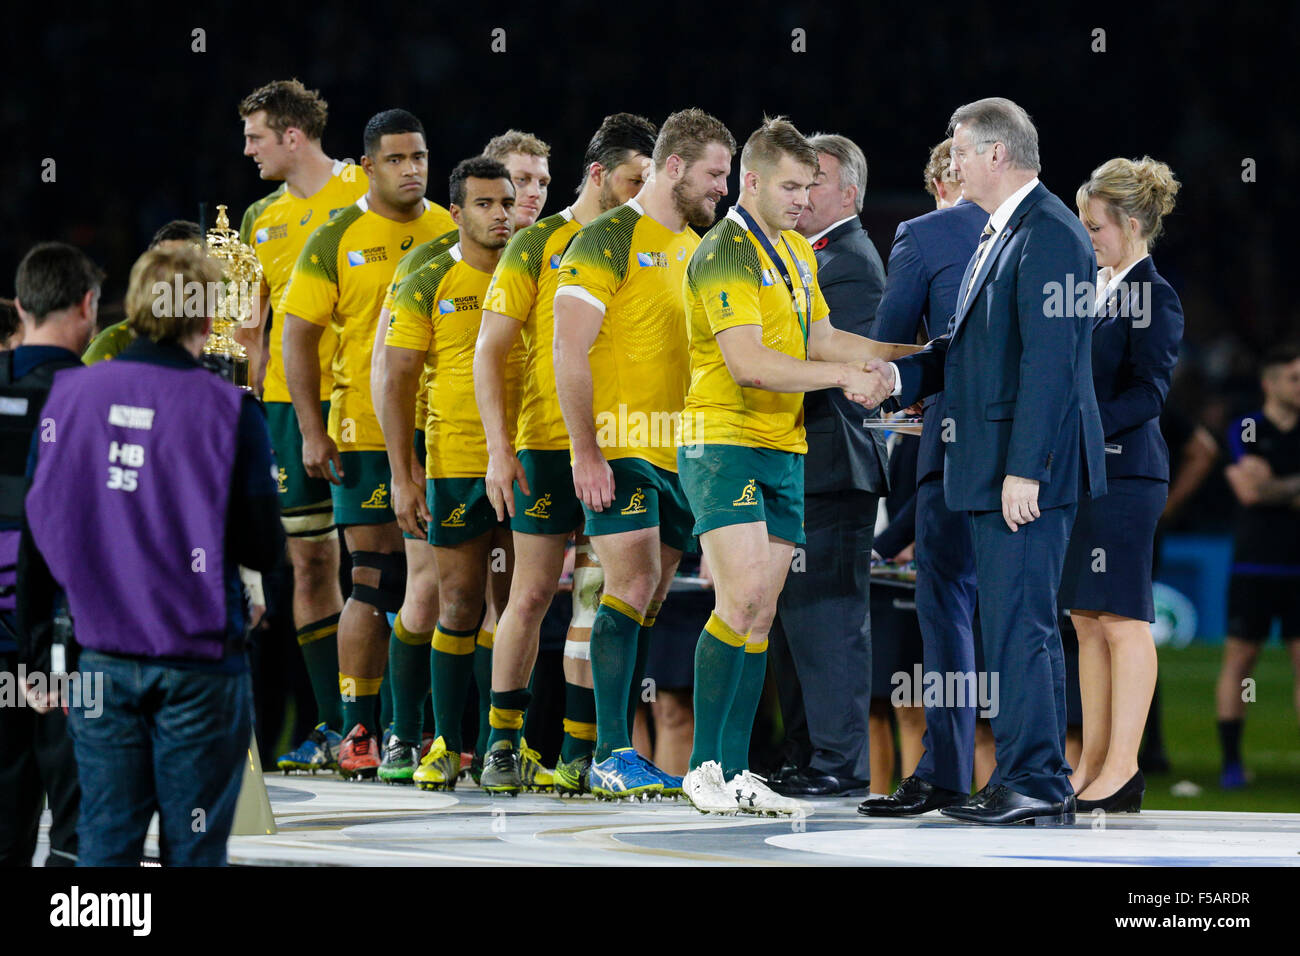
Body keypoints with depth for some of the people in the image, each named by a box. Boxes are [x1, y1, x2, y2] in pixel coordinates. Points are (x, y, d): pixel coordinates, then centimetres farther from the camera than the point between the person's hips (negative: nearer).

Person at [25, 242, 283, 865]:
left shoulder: (71, 393, 0)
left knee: (104, 841, 8)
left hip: (102, 654, 3)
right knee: (193, 845, 4)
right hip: (198, 661, -3)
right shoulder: (227, 409, -10)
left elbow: (43, 520, 4)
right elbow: (263, 549, -9)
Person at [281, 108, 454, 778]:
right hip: (367, 434, -3)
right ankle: (358, 730, 1)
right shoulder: (336, 240, 0)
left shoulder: (453, 234, 10)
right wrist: (312, 432, -8)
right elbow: (298, 336, 0)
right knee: (374, 583, -5)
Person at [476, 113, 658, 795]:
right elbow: (490, 351, -2)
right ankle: (502, 739, 11)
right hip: (547, 445, -3)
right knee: (533, 594, -1)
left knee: (598, 599, 2)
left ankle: (580, 751, 6)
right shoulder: (537, 246, 0)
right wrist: (500, 447, -12)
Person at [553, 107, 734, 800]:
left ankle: (617, 753, 9)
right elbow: (570, 349, -11)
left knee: (648, 597, 6)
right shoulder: (610, 239, -6)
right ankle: (612, 754, -12)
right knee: (635, 582, -13)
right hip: (621, 447, -7)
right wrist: (586, 451, -17)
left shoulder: (698, 248, 17)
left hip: (680, 451, 7)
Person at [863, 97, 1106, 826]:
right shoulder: (1000, 235, 19)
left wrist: (1024, 469, -23)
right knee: (1020, 627, 12)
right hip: (995, 467, 11)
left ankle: (1035, 785, -7)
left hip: (1029, 469, -11)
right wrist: (901, 375, 8)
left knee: (1019, 626, -10)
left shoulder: (1048, 233, -14)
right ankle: (1041, 786, 17)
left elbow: (1050, 361, -20)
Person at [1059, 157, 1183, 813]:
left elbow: (1148, 392, -15)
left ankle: (1122, 770, -6)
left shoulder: (1153, 297, -9)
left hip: (1124, 474, -9)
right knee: (1087, 619, 8)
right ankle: (1093, 764, 11)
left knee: (1121, 618, -7)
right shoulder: (1093, 289, 16)